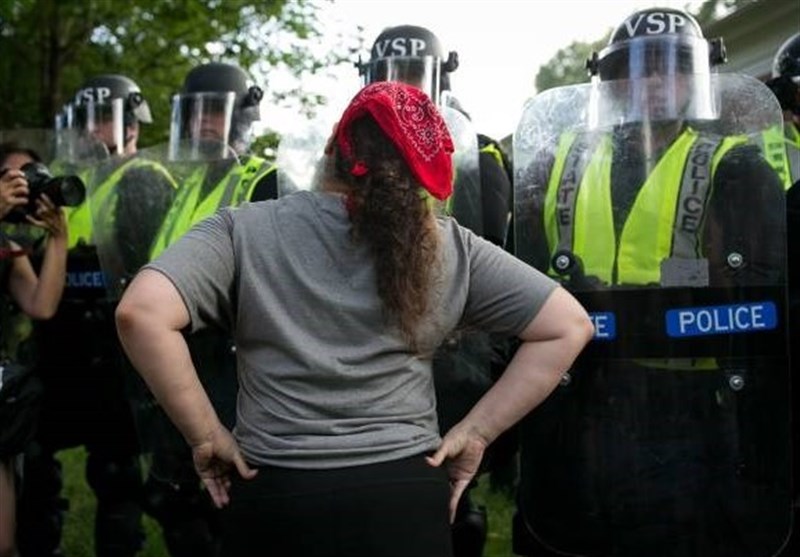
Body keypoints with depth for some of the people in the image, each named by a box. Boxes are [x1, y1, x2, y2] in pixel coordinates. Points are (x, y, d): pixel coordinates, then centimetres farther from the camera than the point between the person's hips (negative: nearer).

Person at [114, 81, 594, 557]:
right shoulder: (450, 246, -1)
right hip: (405, 497, 1)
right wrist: (476, 433, 1)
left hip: (274, 497, 0)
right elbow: (568, 326, 2)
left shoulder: (245, 230, -5)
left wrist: (206, 437, -8)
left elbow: (141, 312, -18)